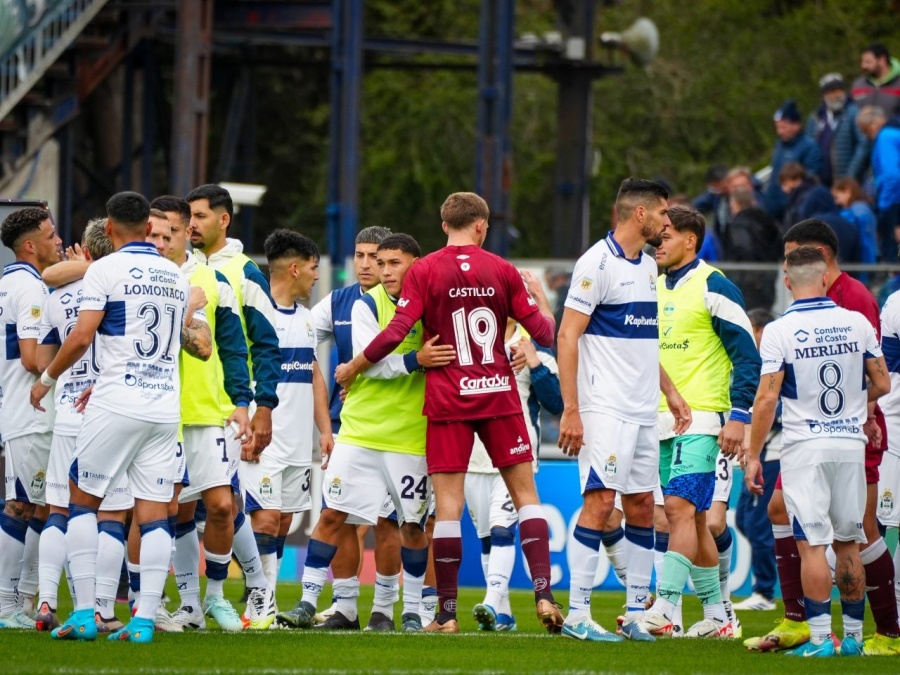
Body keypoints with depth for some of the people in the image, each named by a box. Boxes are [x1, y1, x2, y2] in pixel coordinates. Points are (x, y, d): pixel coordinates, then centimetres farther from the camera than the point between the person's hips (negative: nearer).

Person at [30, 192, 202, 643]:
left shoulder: (106, 270, -5)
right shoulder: (176, 277, 14)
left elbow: (82, 337, -13)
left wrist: (47, 378, 4)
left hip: (117, 403, -5)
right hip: (165, 406, 5)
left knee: (82, 500, 6)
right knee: (154, 512, 3)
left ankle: (84, 613, -1)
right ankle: (145, 619, -3)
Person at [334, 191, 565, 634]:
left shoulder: (424, 271, -4)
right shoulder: (501, 270, 2)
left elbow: (395, 333, -11)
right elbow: (542, 332, 5)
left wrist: (352, 368, 3)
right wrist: (544, 309, 29)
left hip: (447, 400, -1)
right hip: (499, 394, 1)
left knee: (448, 504, -1)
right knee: (525, 493, 9)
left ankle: (447, 613, -1)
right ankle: (543, 594, -1)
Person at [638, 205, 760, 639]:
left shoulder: (713, 287, -8)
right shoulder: (655, 289, 15)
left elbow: (747, 355, -10)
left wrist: (738, 415, -16)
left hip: (702, 420, -8)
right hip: (662, 421, 8)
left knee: (680, 508, -16)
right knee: (690, 518, 9)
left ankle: (664, 611, -21)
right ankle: (718, 615, 17)